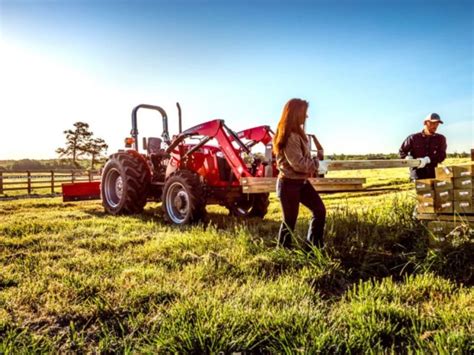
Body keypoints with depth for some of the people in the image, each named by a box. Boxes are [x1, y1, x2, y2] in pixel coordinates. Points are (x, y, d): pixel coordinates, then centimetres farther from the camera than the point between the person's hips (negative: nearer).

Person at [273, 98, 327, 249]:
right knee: (290, 220, 2)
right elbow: (298, 163, -24)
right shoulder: (289, 136, -20)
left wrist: (315, 166, 5)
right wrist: (317, 164, -11)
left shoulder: (297, 133, 12)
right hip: (289, 183, -10)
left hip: (301, 181, 10)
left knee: (319, 209, 9)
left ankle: (314, 246, 20)